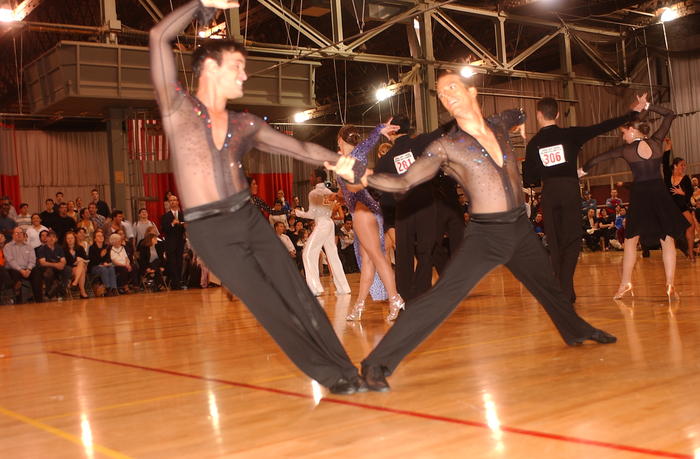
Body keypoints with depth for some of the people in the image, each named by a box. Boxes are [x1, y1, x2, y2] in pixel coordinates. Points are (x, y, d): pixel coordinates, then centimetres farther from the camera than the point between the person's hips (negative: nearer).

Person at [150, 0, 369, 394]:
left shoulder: (246, 125, 10)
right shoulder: (177, 106, -2)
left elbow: (300, 147, 12)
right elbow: (160, 37, -10)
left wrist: (340, 163, -1)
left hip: (250, 218, 5)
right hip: (210, 230, -5)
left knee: (299, 296, 2)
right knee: (272, 308, -2)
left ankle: (346, 371, 13)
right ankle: (331, 375, 11)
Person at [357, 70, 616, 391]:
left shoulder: (499, 126, 5)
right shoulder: (446, 147, -9)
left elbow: (515, 115, 32)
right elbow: (404, 182, -13)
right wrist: (365, 177, -24)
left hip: (521, 229, 6)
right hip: (485, 235, -6)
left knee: (548, 284, 24)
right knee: (443, 295, -21)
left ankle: (577, 331, 54)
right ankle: (378, 363, -20)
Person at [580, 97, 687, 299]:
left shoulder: (626, 150, -2)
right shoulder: (656, 142, 2)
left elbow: (598, 158, 7)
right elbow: (670, 115, 13)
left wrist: (582, 171, 23)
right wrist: (647, 105, 10)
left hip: (639, 196, -1)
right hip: (660, 193, 2)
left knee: (631, 240, 10)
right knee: (667, 240, 3)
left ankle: (625, 283, 9)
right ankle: (670, 285, -2)